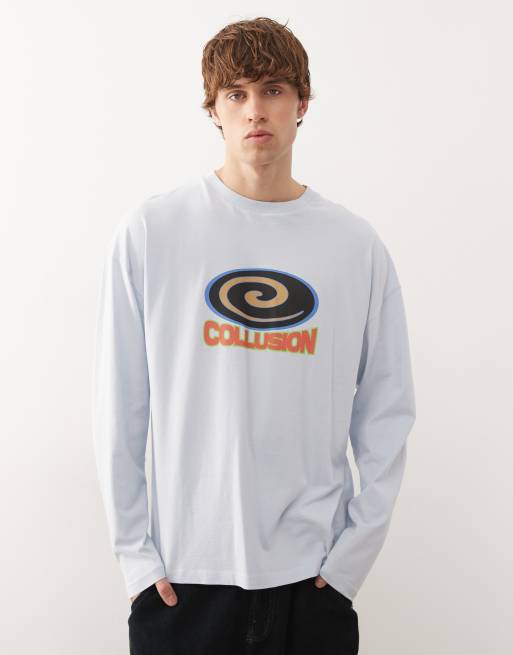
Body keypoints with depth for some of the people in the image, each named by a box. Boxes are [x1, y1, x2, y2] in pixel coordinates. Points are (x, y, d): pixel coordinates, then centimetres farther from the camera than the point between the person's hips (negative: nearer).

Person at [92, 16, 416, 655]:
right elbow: (120, 405, -2)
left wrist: (354, 552, -2)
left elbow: (386, 411, 3)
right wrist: (134, 549, -4)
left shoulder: (357, 245, 1)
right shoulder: (150, 231, -4)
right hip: (182, 575, -1)